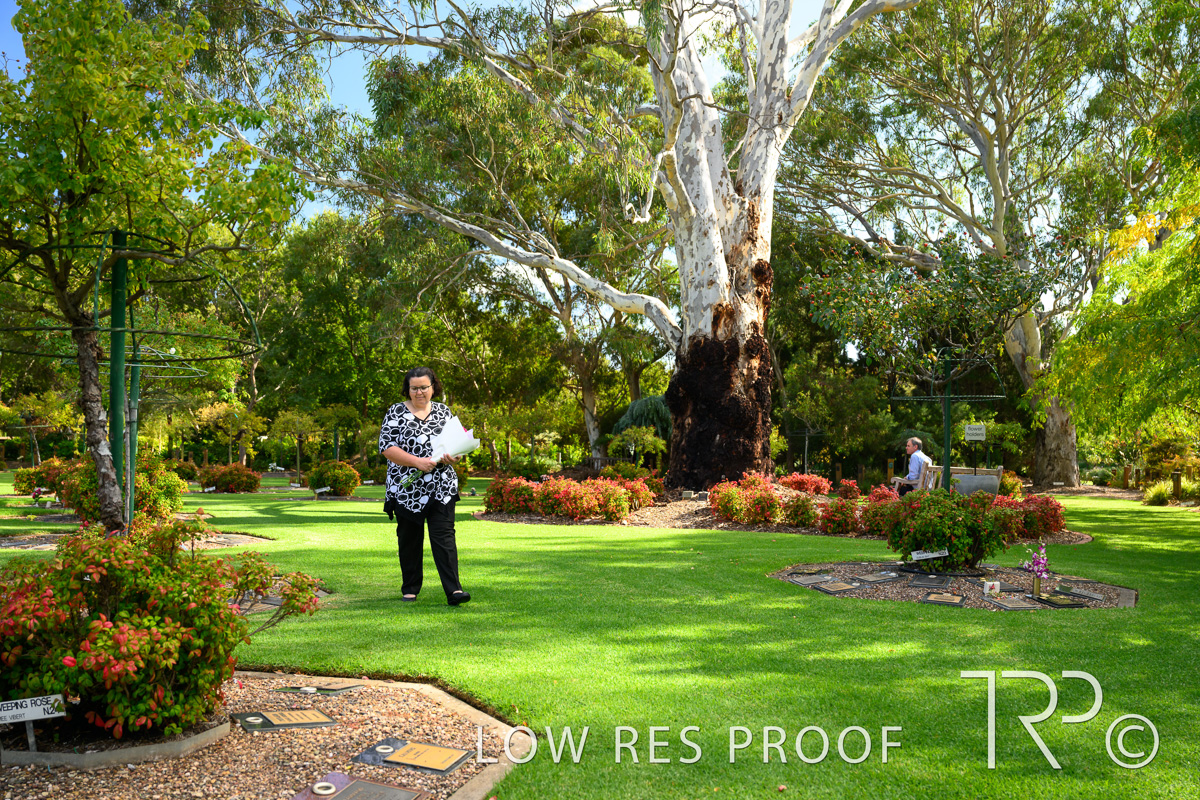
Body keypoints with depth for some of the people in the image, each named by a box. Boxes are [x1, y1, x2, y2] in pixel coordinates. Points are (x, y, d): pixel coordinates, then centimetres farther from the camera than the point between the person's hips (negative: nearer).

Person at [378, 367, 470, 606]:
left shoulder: (443, 412, 10)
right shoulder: (396, 412, 1)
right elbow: (386, 447, -8)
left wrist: (450, 457, -9)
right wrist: (417, 462, -19)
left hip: (441, 488, 1)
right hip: (407, 488, -1)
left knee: (444, 536, -7)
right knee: (409, 539, 10)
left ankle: (453, 590, -10)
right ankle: (410, 589, 24)